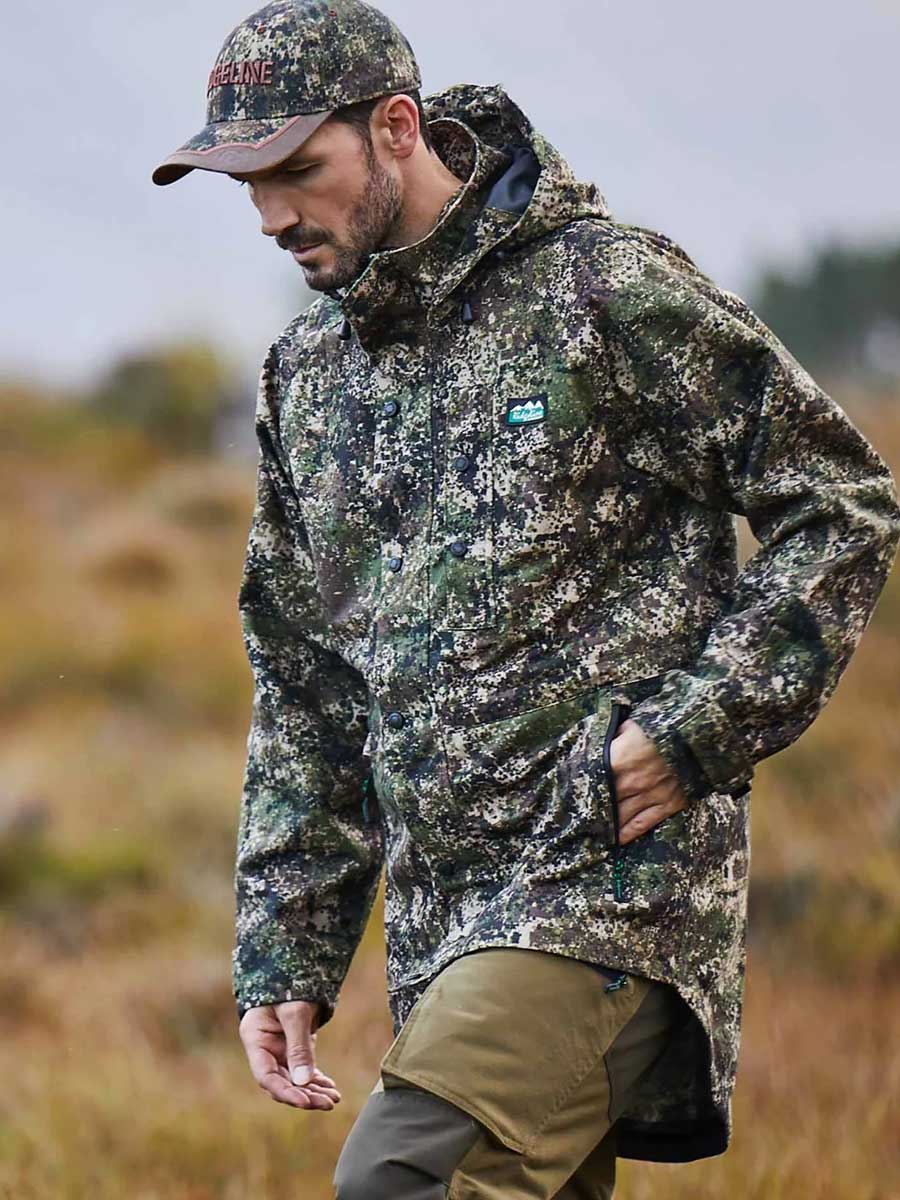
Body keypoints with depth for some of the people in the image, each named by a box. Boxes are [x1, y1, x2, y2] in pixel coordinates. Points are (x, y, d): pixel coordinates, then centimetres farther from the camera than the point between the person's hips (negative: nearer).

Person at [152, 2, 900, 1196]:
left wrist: (698, 731, -12)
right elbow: (302, 692, 21)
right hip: (443, 922, 7)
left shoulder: (608, 289, -6)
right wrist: (282, 956, 14)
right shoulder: (307, 377, 15)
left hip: (613, 882, -7)